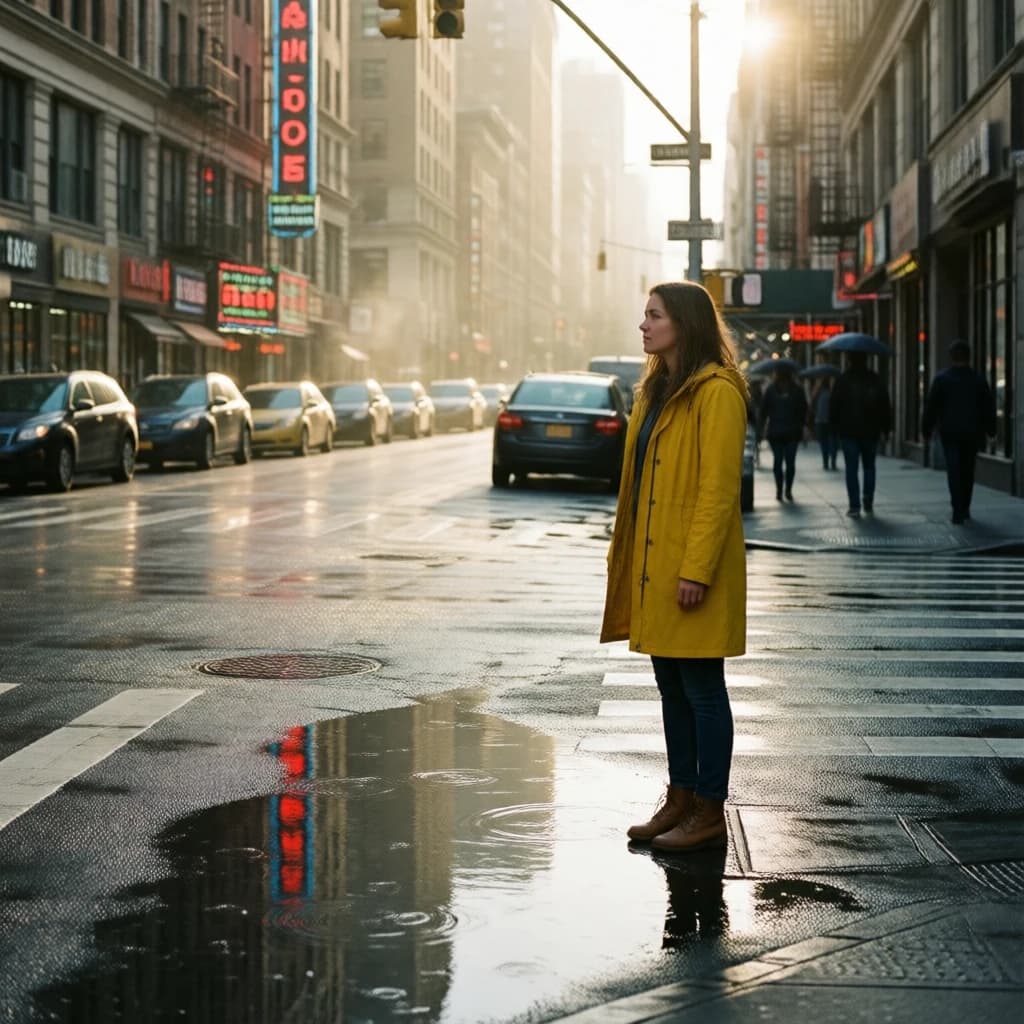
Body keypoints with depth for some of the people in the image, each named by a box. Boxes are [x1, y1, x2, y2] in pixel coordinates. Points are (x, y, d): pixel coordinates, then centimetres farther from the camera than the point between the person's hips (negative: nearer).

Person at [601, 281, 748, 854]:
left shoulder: (716, 391, -13)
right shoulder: (657, 390, 16)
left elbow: (719, 488, -18)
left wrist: (697, 569, -21)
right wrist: (626, 558, 15)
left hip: (693, 571, -9)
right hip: (654, 566, 9)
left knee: (702, 689, -2)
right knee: (672, 687, 14)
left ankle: (710, 814, 5)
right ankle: (680, 800, 22)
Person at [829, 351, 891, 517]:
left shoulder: (843, 379, -5)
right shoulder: (875, 379, 3)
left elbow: (834, 404, -5)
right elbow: (885, 405, 4)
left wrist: (834, 426, 3)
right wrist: (886, 427, 10)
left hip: (848, 430, -2)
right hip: (870, 431, 2)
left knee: (852, 469, -2)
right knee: (869, 466, 15)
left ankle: (855, 506, -8)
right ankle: (868, 502, 7)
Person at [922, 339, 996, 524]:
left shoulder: (942, 379, -5)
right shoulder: (978, 380, 0)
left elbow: (931, 407, -5)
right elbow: (989, 406, 4)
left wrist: (927, 430, 4)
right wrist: (990, 430, 17)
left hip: (950, 433, -2)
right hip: (972, 433, 2)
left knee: (954, 472, -4)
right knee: (967, 471, 15)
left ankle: (958, 511, -17)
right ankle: (964, 509, 22)